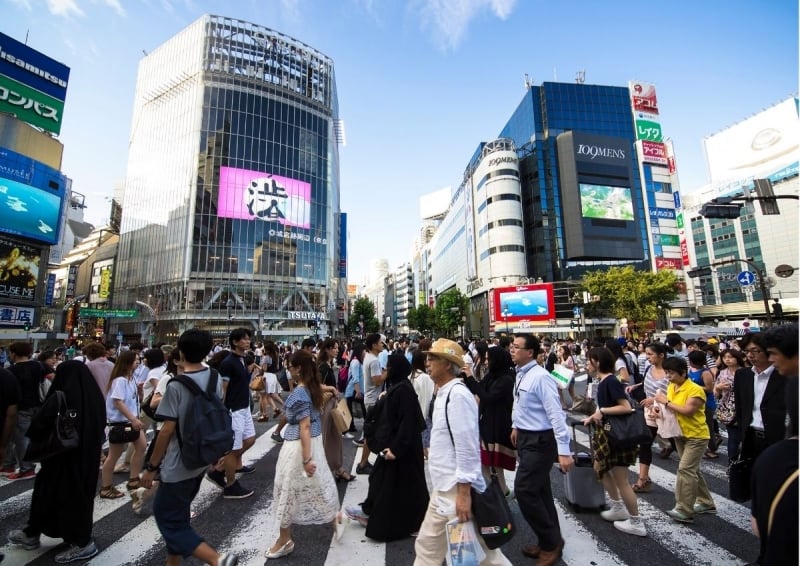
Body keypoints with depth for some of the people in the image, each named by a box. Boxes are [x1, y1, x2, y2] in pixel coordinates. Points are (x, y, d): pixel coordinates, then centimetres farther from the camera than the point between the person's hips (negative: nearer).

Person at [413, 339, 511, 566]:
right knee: (427, 545, 20)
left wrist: (464, 494, -22)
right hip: (442, 489, 9)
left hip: (457, 490, -9)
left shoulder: (458, 394, -21)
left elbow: (467, 447, -23)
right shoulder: (444, 393, 8)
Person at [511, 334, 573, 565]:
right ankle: (549, 542, 36)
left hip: (540, 441, -8)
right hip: (525, 437, 8)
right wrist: (516, 426, 25)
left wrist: (564, 451, -26)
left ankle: (551, 543, 16)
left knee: (524, 491, -6)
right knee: (539, 491, 18)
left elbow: (556, 414, -24)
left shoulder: (540, 377, -23)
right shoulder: (520, 374, 3)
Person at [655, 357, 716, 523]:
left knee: (685, 469, -11)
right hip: (680, 435, 8)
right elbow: (670, 409, 10)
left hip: (696, 436, -8)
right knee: (692, 470, 17)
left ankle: (684, 511, -5)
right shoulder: (671, 387, 3)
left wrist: (666, 402, -23)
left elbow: (687, 410, -28)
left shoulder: (695, 389, -20)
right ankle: (706, 503, 34)